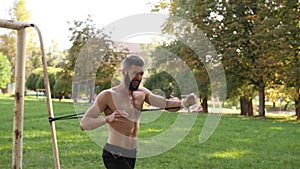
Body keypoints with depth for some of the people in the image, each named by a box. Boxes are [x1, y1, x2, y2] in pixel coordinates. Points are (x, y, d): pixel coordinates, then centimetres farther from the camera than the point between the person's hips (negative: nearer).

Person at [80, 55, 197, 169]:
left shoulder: (142, 93, 5)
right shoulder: (108, 96, -13)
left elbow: (166, 104, -5)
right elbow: (84, 124, -18)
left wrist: (184, 102, -25)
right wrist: (108, 118, -36)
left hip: (132, 155, 7)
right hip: (114, 155, -7)